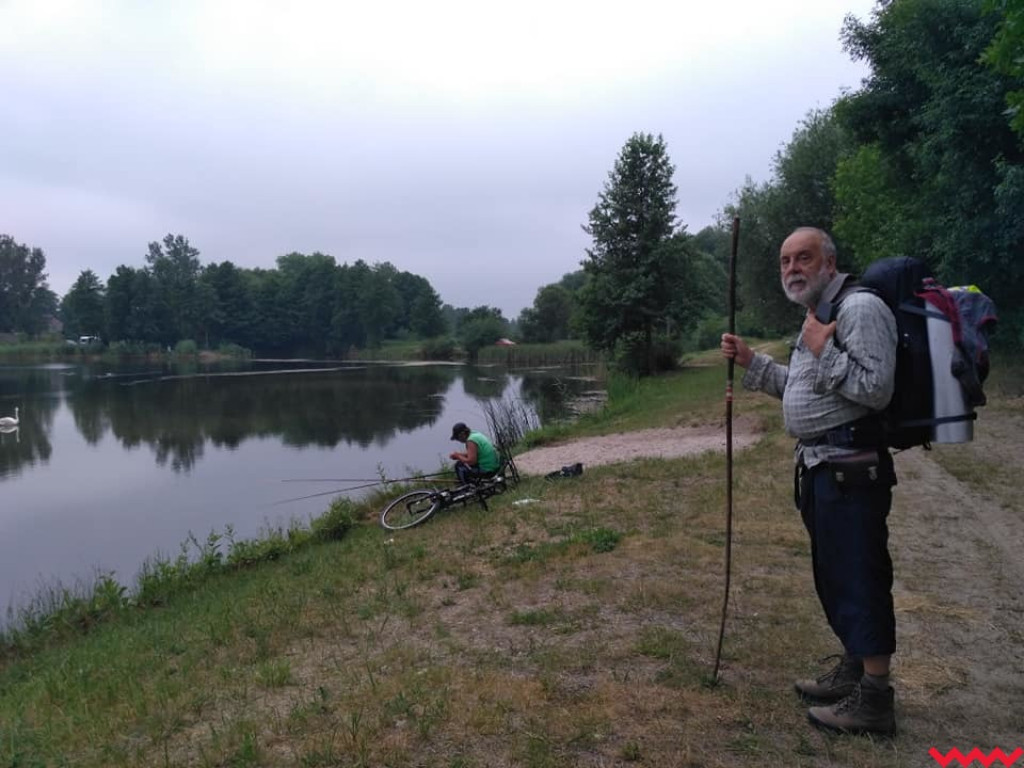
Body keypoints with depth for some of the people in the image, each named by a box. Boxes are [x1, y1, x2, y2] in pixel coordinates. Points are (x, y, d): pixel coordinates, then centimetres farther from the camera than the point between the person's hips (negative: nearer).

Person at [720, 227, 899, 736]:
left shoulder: (859, 308, -14)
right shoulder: (817, 315, 18)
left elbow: (875, 389, -22)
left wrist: (822, 352, -17)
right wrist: (751, 362, 17)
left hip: (850, 465, -10)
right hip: (820, 465, 11)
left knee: (860, 576, -4)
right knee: (834, 574, 18)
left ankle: (873, 700, 6)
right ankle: (852, 671, 32)